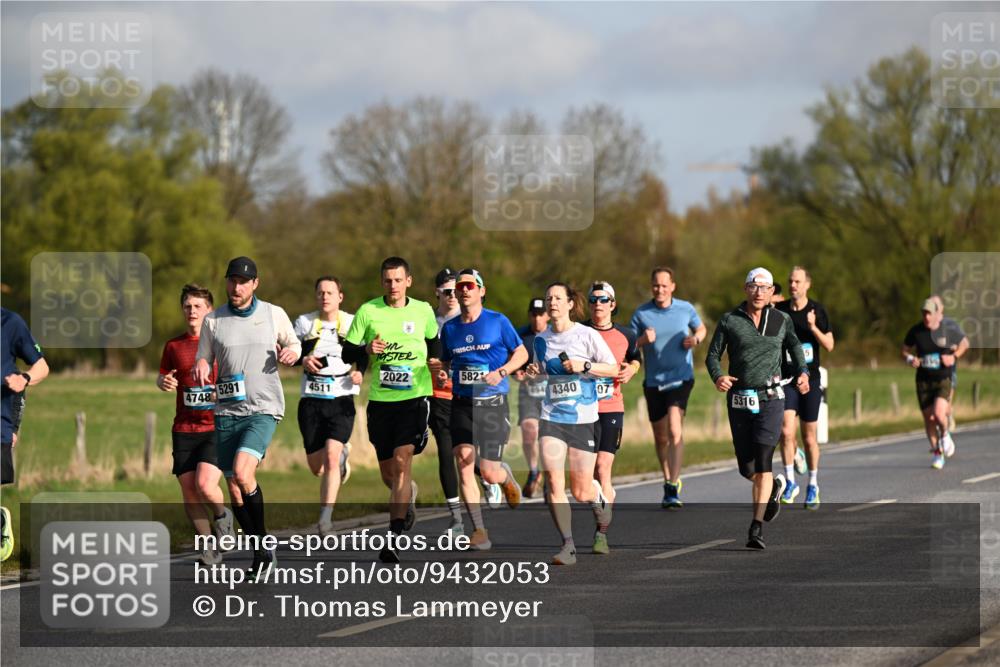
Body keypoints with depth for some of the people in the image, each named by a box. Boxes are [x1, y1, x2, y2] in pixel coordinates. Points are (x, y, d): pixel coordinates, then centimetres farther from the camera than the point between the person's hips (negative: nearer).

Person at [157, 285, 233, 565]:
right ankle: (209, 546, 16)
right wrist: (164, 382, 0)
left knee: (205, 485, -21)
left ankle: (222, 515, 12)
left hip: (217, 428, -3)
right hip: (184, 429, 3)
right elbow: (162, 376, 22)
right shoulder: (174, 346, 10)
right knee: (189, 495, -1)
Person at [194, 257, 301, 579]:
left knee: (242, 473, -24)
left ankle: (264, 549, -7)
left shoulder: (274, 314, 3)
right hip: (227, 411, 3)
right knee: (234, 489, 3)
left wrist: (292, 352, -6)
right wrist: (200, 369, -11)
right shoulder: (213, 320, 6)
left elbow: (293, 343, 18)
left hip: (264, 410, -3)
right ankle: (263, 550, 21)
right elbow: (204, 360, 12)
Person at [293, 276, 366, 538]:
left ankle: (325, 518, -17)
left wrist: (360, 371, -6)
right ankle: (343, 454, 45)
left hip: (341, 400, -3)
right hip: (311, 400, 3)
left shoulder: (353, 323, 3)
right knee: (316, 466, 8)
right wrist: (302, 359, -10)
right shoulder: (304, 322, 6)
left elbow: (365, 353, 14)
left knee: (330, 458, -19)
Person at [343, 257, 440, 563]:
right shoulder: (367, 311, 1)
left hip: (414, 397, -1)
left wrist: (435, 358, 4)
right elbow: (347, 351, 2)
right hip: (380, 399, 2)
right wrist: (367, 349, -17)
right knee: (387, 472, 9)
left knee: (401, 461, -17)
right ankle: (409, 493, 46)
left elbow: (434, 340, 24)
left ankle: (393, 538, -20)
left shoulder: (423, 311, 5)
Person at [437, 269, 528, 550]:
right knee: (464, 465, -11)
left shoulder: (498, 322, -2)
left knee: (489, 473, -5)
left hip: (493, 403, -3)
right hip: (461, 404, 3)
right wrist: (441, 372, -2)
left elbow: (521, 353, 4)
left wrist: (501, 372, -12)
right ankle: (479, 531, -6)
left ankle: (506, 475, 33)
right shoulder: (449, 328, 9)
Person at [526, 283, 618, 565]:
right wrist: (534, 372, 1)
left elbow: (613, 368, -2)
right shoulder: (541, 340, 8)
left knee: (581, 491, 1)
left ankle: (600, 498, 38)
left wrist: (584, 366, -16)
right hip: (551, 417, 3)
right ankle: (568, 545, -10)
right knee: (553, 482, -15)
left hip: (584, 418, -3)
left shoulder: (586, 335, -4)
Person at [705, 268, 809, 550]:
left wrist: (803, 373, 3)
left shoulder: (782, 321, 5)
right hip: (739, 400, 1)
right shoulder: (729, 321, 2)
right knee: (747, 469, 8)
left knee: (762, 461, -15)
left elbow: (794, 346, 21)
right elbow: (713, 355, 1)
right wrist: (717, 376, -20)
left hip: (770, 399, -1)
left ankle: (757, 527, -15)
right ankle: (775, 485, 43)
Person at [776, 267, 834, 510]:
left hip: (810, 379, 0)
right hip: (786, 380, 0)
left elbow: (829, 345, -4)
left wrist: (813, 328, -19)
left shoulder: (817, 310, 0)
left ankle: (813, 485, 20)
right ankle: (790, 482, -4)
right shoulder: (779, 311, 1)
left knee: (809, 436, 6)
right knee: (786, 431, -15)